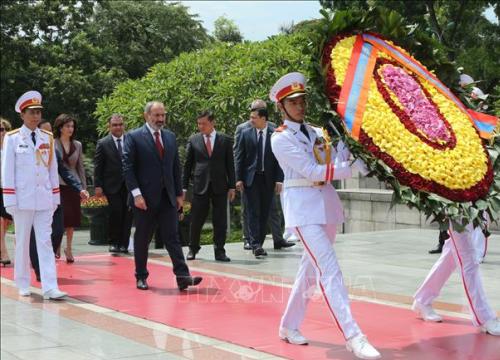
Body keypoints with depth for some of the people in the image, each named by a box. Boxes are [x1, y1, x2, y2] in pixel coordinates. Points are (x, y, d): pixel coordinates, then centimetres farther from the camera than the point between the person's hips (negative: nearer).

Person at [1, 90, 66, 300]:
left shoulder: (48, 138, 7)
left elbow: (53, 169, 11)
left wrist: (55, 197, 8)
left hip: (44, 199, 3)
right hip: (22, 198, -2)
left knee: (45, 242, -2)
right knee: (22, 243, 7)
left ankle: (50, 288, -7)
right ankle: (23, 285, 20)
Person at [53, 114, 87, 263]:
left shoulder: (77, 145, 10)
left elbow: (80, 167, 12)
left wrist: (84, 187, 9)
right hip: (57, 185, -3)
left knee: (72, 217, 4)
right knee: (61, 216, -9)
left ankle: (69, 247, 16)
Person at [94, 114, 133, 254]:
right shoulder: (103, 144, 2)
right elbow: (98, 166, 2)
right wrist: (98, 186, -4)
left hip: (129, 184, 2)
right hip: (113, 185, -2)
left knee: (127, 214, 1)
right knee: (115, 213, -6)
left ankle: (124, 244, 10)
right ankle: (114, 243, 9)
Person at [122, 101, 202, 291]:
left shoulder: (170, 137, 12)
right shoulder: (133, 137, -4)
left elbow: (176, 167, 15)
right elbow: (128, 168, -9)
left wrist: (179, 193, 9)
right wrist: (136, 194, -16)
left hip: (167, 197, 4)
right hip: (145, 198, -4)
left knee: (172, 237, -1)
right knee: (142, 239, 6)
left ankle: (183, 276, -8)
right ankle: (141, 277, 18)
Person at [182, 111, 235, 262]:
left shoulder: (225, 140, 5)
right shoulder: (193, 140, 5)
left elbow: (230, 164, 5)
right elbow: (187, 165, 7)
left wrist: (232, 186, 1)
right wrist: (184, 187, 3)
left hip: (220, 186, 0)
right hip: (200, 185, 0)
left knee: (220, 221, 2)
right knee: (196, 220, 4)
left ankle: (219, 251, 11)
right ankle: (193, 249, 20)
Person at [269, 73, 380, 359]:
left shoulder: (316, 132, 13)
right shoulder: (281, 139, -6)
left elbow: (339, 159, 3)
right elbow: (312, 171, -15)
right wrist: (352, 167, -19)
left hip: (326, 203, 7)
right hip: (303, 207, -7)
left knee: (312, 268, 13)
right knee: (329, 270, -15)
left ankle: (290, 325, 27)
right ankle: (353, 337, -20)